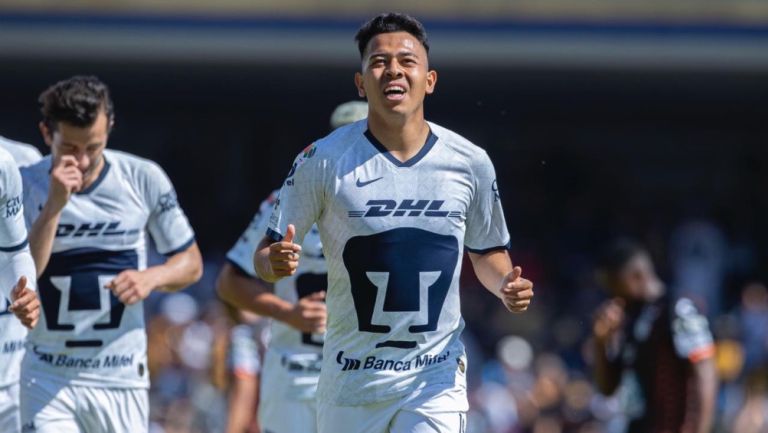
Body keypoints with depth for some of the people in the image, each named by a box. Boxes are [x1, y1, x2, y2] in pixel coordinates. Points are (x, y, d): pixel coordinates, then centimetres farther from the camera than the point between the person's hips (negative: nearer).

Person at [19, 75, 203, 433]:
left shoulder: (144, 179, -3)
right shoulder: (23, 185, -6)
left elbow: (191, 263, 6)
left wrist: (150, 277, -15)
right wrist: (54, 205, -23)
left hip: (122, 378, 2)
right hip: (46, 377, -2)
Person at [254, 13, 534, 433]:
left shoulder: (470, 162, 0)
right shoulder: (322, 161, -6)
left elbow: (487, 252, 14)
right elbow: (266, 255, -2)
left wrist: (504, 285, -7)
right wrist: (276, 261, -26)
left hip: (436, 381, 0)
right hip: (350, 381, 0)